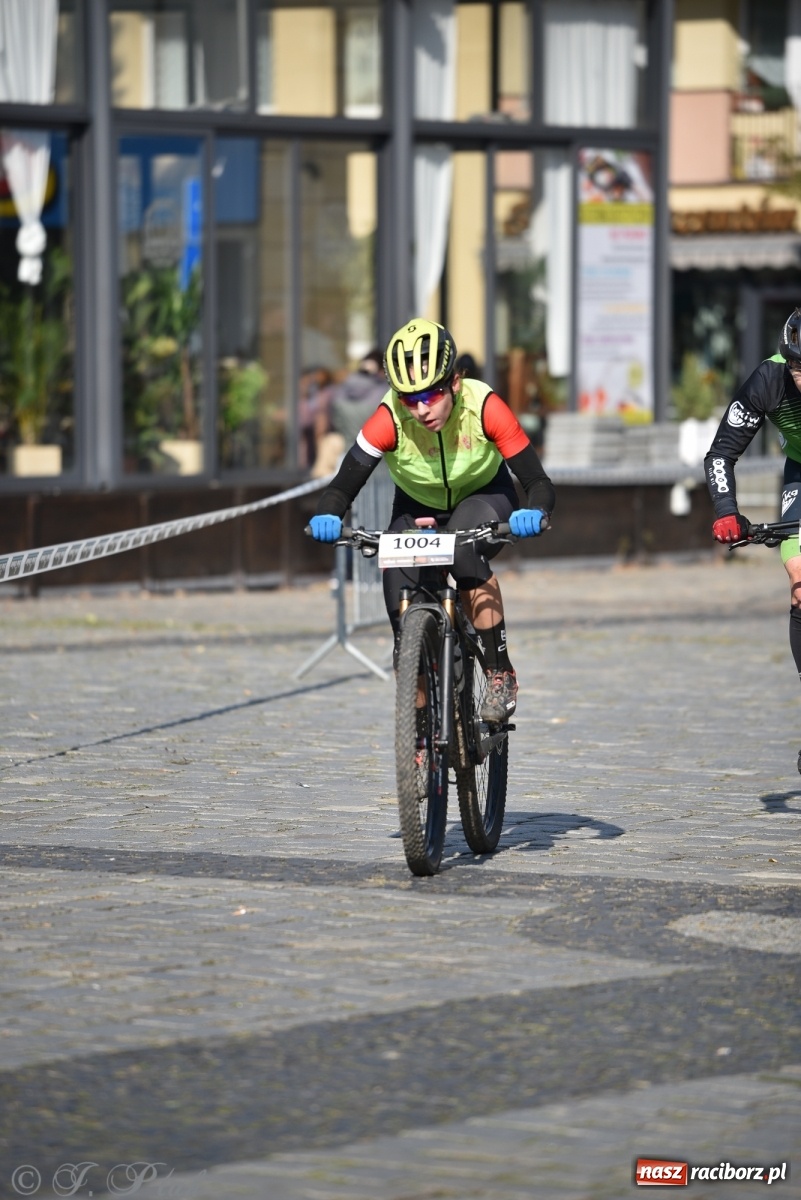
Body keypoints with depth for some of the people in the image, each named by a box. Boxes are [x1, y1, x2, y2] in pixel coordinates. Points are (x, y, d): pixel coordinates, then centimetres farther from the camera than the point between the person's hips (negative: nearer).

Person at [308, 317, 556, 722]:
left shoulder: (484, 407, -32)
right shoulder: (389, 419, -31)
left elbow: (538, 482, -30)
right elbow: (343, 485, -28)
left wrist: (534, 514, -52)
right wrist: (327, 518, -51)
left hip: (484, 496, -2)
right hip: (418, 508, 2)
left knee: (463, 548, -36)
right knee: (405, 619, -11)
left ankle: (500, 673, -22)